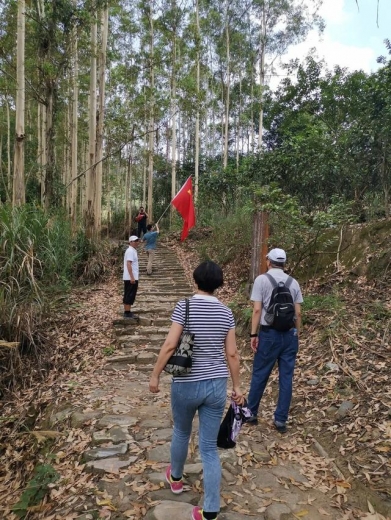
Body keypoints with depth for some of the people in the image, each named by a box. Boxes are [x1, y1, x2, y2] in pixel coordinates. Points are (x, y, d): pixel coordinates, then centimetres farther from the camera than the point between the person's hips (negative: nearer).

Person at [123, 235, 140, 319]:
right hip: (131, 278, -10)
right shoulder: (130, 251, -14)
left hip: (128, 278, 10)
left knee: (128, 295, 12)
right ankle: (127, 312, -3)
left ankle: (126, 312, 18)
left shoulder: (133, 250, 17)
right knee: (130, 296, -6)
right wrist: (132, 277, -26)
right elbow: (128, 264, -23)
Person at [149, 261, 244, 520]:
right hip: (217, 384, 2)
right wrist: (237, 386, 11)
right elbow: (232, 354, 0)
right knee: (209, 447, 12)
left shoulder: (184, 306, -13)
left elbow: (170, 345, -15)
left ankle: (176, 477, 51)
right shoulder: (226, 312, -2)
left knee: (181, 432, 26)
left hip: (186, 384, -2)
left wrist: (155, 375, -3)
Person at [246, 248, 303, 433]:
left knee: (259, 375, 10)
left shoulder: (262, 280, -5)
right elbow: (298, 313, 5)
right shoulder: (293, 283, 6)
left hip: (270, 333, -3)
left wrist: (253, 334, -6)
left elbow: (257, 310, -10)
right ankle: (280, 420, 16)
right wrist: (297, 334, 15)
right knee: (286, 377, 9)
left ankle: (251, 413, 23)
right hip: (289, 333, 4)